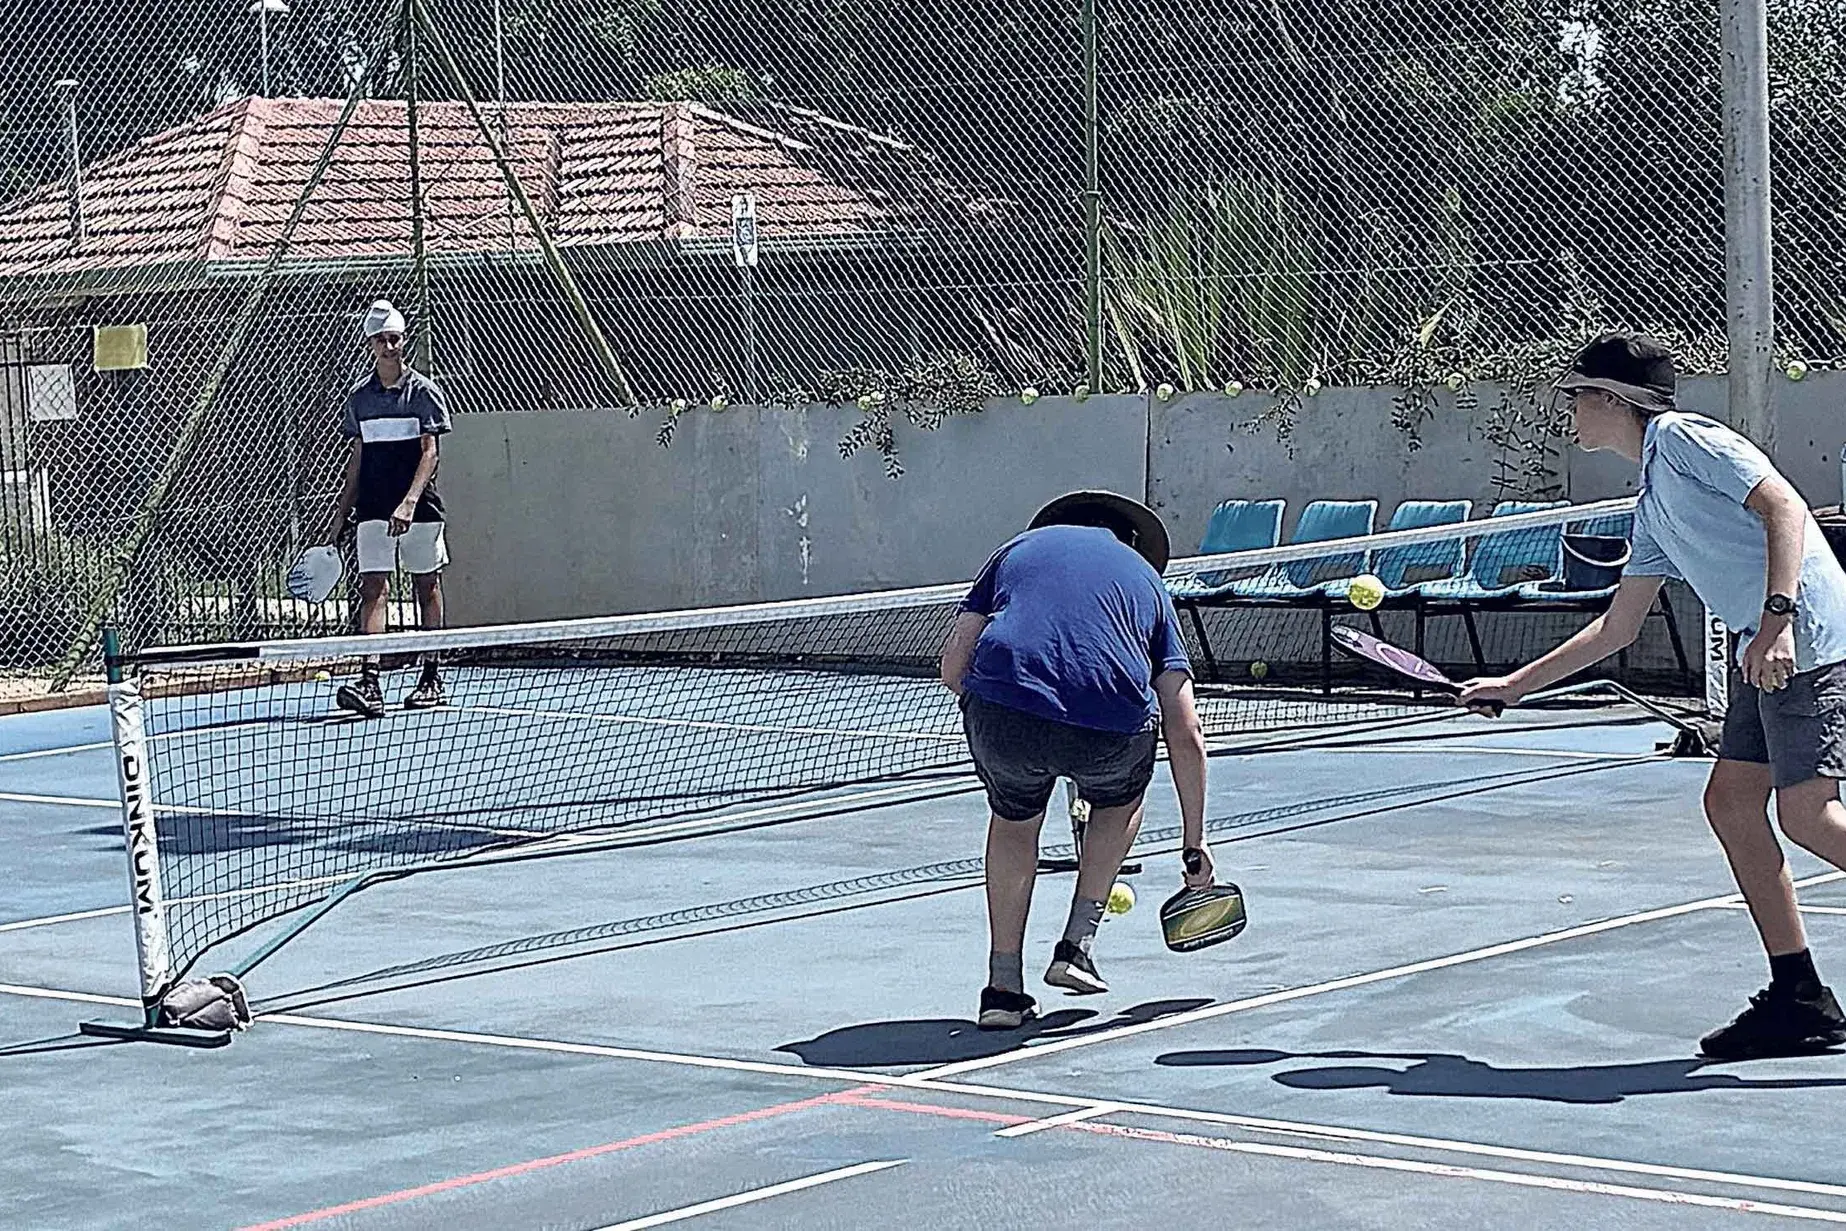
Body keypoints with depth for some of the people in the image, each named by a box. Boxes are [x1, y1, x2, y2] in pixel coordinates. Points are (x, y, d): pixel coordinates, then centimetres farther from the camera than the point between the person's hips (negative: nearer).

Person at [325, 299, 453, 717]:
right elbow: (357, 458, 15)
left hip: (419, 509, -3)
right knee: (372, 588, -8)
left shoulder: (423, 391, -2)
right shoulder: (360, 398, 9)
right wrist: (340, 518, 12)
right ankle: (369, 682, -17)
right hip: (373, 510, 3)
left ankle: (431, 677, 16)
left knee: (426, 587, 6)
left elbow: (429, 452, -9)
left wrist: (410, 501, -23)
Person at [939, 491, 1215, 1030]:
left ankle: (1003, 987, 27)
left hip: (1001, 712, 0)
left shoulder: (1024, 546, 30)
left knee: (1014, 821, 32)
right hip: (1114, 729, 0)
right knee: (1121, 799, 36)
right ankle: (1076, 945, 27)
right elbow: (1186, 733, 25)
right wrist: (1195, 841, 31)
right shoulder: (1146, 577, 29)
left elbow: (953, 665, 19)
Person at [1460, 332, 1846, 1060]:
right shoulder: (1651, 505, 24)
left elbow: (1784, 506, -15)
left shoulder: (1683, 437, -3)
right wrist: (1516, 685, 33)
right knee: (1731, 800, 5)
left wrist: (1777, 618, -26)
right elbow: (1618, 627, 29)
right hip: (1766, 650, 10)